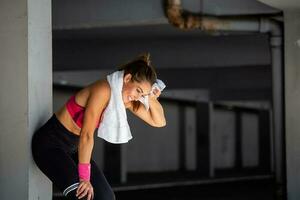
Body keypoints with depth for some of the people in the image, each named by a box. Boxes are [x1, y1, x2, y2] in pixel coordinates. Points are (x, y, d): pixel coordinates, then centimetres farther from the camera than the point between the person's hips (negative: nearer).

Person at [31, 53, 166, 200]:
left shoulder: (126, 100, -2)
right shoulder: (103, 90, -26)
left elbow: (159, 122, 5)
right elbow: (86, 135, -26)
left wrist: (150, 97, -14)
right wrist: (84, 177, -23)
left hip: (74, 147, 9)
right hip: (50, 143, -9)